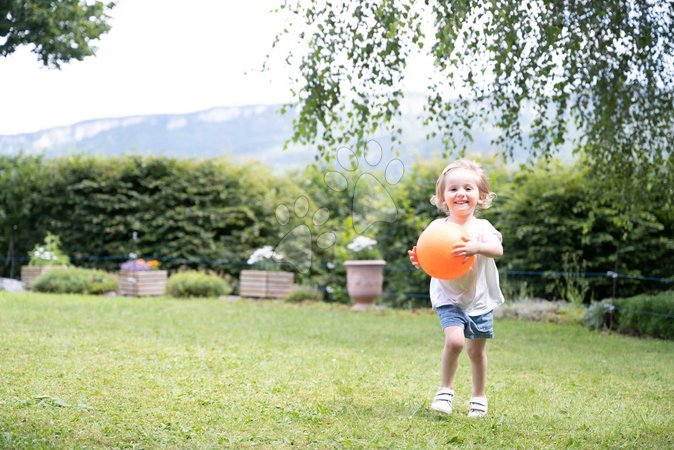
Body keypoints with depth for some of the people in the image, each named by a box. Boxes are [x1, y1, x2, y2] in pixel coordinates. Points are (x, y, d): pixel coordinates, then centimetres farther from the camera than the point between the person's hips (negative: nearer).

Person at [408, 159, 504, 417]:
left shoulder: (482, 228, -11)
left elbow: (498, 250, -29)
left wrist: (477, 247, -48)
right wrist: (419, 261, -30)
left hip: (479, 299, 1)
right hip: (449, 298, -1)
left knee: (476, 350, 9)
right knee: (455, 340, -21)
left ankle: (479, 397, 31)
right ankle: (446, 390, 1)